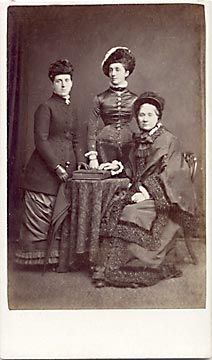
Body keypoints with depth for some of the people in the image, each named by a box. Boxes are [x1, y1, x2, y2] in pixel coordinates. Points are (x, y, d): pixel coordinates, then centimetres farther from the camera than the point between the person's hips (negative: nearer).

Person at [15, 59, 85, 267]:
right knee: (40, 215, -2)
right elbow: (41, 140, -11)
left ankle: (57, 256, 15)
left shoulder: (72, 110, 18)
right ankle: (35, 256, 9)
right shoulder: (46, 107, -4)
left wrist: (81, 163, 6)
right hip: (44, 171, -7)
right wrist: (57, 167, -15)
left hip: (66, 170, 7)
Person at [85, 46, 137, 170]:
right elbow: (92, 129, 3)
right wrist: (92, 157, -5)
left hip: (129, 146, 1)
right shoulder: (100, 99, 5)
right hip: (105, 146, -1)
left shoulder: (134, 99, 7)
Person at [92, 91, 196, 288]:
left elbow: (165, 175, -12)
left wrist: (147, 193, -20)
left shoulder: (168, 141, -5)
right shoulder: (140, 140, 17)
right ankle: (109, 269, -20)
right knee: (113, 212, -19)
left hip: (162, 198, -6)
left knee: (132, 215, -29)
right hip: (141, 192, 6)